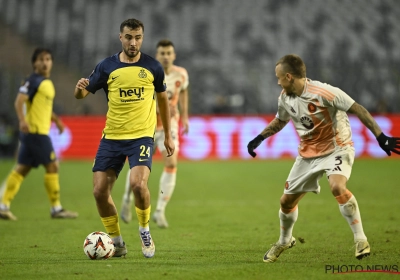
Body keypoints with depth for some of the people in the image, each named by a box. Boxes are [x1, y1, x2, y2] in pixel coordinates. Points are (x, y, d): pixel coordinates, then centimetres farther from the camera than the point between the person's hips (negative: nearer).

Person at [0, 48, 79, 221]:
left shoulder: (47, 83, 17)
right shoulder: (34, 81, -12)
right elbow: (19, 101, -22)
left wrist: (56, 119, 27)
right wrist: (22, 120, -36)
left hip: (39, 132, 9)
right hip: (35, 131, -9)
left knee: (22, 168, 8)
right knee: (52, 166, -6)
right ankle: (56, 208, 0)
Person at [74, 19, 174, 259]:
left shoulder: (152, 67, 1)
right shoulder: (107, 66, 1)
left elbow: (163, 99, 15)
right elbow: (81, 95, 3)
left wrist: (168, 135, 16)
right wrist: (80, 88, -22)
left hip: (142, 136, -2)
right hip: (111, 137, 2)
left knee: (138, 184, -25)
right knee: (100, 191, -4)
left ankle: (145, 232, 2)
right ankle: (117, 242, 15)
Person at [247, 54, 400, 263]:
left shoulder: (323, 93, -25)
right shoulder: (285, 98, -3)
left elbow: (358, 110, -23)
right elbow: (280, 121, 20)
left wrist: (381, 137, -28)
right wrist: (259, 138, 9)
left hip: (337, 149, -7)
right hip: (308, 153, 7)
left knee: (337, 186, -35)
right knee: (286, 201, 10)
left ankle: (360, 240, -23)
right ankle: (284, 241, 40)